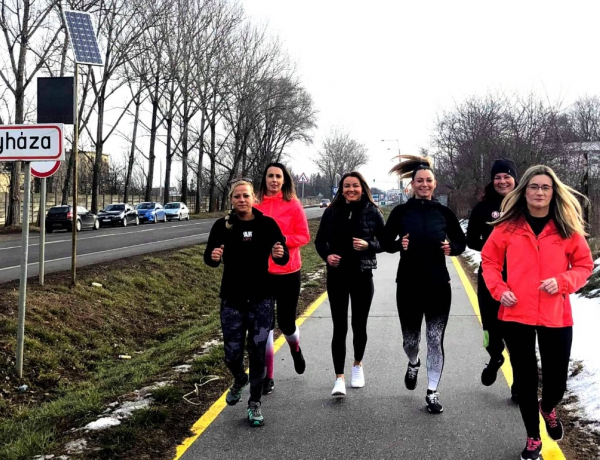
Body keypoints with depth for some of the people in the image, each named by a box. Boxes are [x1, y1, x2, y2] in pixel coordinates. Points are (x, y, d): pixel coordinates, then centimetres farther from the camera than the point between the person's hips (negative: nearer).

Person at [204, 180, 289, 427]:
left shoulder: (267, 224, -5)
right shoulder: (222, 226, -4)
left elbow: (283, 259, -2)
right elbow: (209, 257, -1)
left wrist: (280, 254, -26)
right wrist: (213, 257, -24)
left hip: (261, 298, 0)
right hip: (232, 299, 1)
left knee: (257, 352, 1)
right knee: (232, 355, 4)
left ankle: (255, 404, 17)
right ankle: (240, 380, 40)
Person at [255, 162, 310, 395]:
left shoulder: (293, 204, -4)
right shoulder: (256, 205, 1)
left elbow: (304, 236, -4)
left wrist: (281, 239, -18)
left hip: (288, 272, -1)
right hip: (261, 272, 1)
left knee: (286, 321, 7)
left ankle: (295, 349, 43)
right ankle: (267, 376, 13)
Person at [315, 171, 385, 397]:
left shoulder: (372, 212, -3)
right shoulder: (332, 211, 0)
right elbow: (319, 240, 9)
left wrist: (368, 245, -16)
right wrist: (326, 256, -10)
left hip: (362, 276, 0)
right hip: (336, 276, 0)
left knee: (359, 325, 10)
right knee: (339, 328, -3)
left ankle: (358, 365, 35)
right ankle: (339, 378, 0)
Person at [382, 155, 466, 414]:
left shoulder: (443, 212, 1)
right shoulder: (401, 212, -1)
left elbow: (461, 242, 9)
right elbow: (385, 243, 4)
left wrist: (452, 248, -12)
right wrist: (398, 244, -16)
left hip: (438, 286, 0)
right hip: (408, 286, 0)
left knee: (435, 340, -2)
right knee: (410, 340, 10)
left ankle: (432, 393, 11)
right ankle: (413, 363, 45)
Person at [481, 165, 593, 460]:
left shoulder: (568, 228, 0)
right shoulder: (508, 226, -1)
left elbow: (584, 265, 5)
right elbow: (489, 260, 6)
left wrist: (562, 281, -13)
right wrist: (499, 289, -9)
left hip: (556, 317, 0)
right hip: (516, 315, 0)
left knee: (556, 381, 6)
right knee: (525, 379, 9)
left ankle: (547, 409, 44)